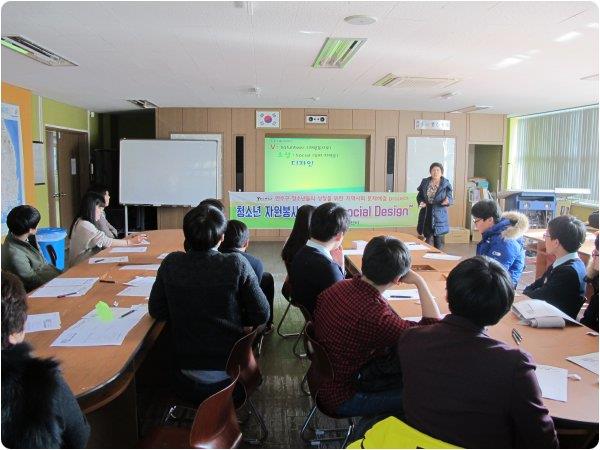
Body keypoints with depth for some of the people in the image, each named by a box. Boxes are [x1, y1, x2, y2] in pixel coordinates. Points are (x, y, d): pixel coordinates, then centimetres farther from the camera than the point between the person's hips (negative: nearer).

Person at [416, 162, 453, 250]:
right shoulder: (425, 182, 4)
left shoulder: (446, 184, -2)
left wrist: (447, 201, -26)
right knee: (428, 237, 5)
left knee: (438, 237, 3)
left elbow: (450, 198, -3)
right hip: (426, 214, 2)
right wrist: (421, 202, -10)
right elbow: (419, 196, 10)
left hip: (439, 214, -2)